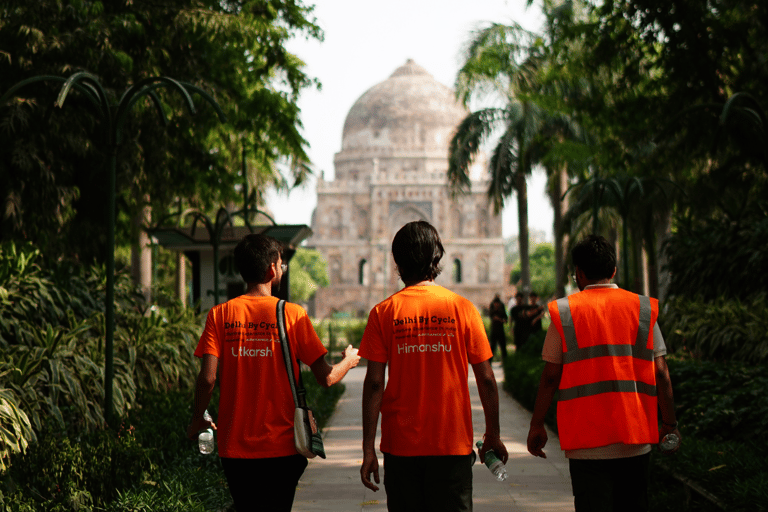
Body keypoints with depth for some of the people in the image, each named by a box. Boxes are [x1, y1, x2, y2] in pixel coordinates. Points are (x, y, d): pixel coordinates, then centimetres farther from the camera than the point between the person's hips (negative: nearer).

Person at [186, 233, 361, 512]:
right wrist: (349, 361, 16)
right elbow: (326, 377, -6)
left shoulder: (220, 315, -2)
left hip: (235, 447, 2)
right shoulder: (292, 314, -5)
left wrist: (197, 421, 8)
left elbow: (207, 378, -9)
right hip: (281, 446, -2)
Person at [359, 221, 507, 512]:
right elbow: (486, 379, -1)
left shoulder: (383, 313, -3)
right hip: (453, 443, 0)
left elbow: (374, 384, -7)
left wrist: (368, 449, -3)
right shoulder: (462, 308, -2)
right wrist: (492, 435, 10)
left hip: (400, 444, 0)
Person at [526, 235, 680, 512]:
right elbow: (661, 374, 1)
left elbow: (550, 377, -2)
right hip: (636, 437, 2)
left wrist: (537, 426, 7)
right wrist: (669, 424, 9)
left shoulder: (564, 312, -1)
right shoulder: (643, 309, 4)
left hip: (586, 438, -2)